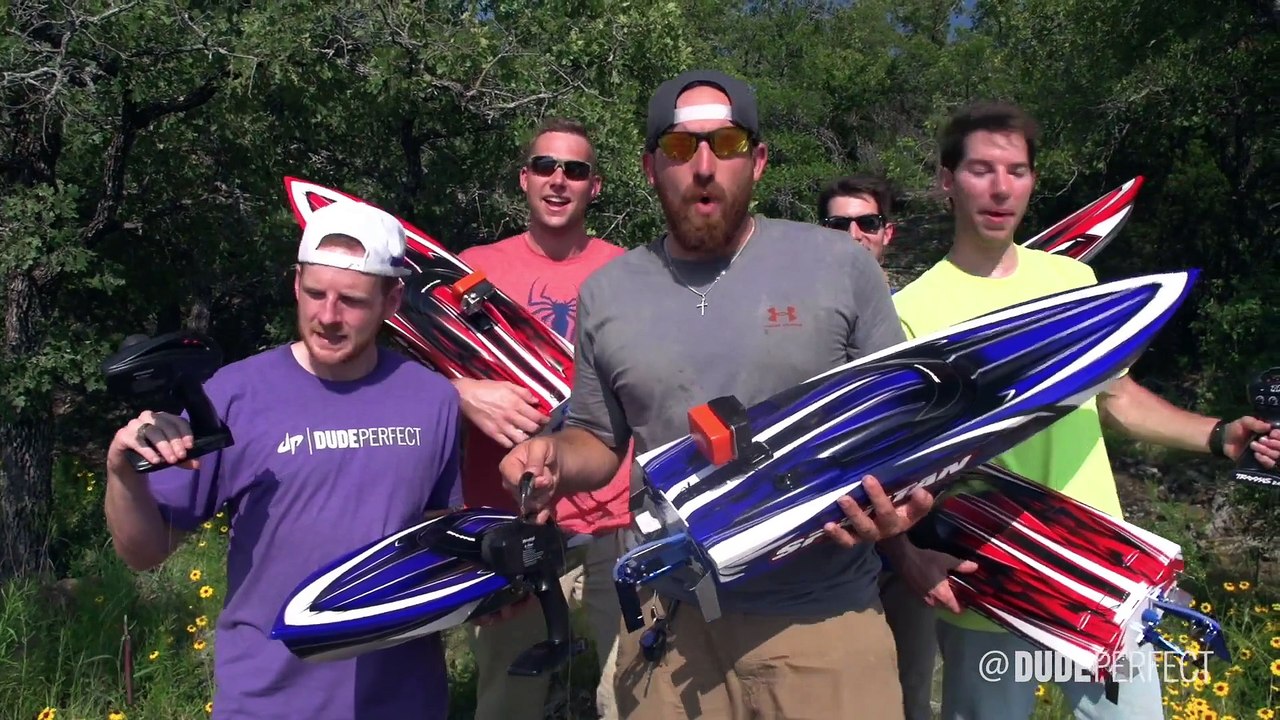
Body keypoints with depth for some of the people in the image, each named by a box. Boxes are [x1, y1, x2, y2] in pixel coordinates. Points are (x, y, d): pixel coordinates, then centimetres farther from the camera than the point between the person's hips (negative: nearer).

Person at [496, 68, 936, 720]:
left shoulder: (839, 265, -3)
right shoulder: (605, 295, 5)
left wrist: (900, 497, -16)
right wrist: (555, 458, -7)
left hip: (827, 618, -1)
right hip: (671, 622, 2)